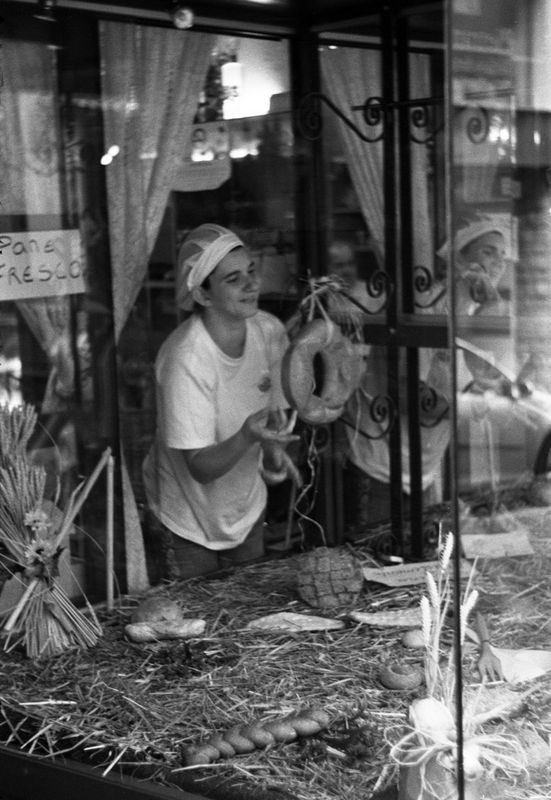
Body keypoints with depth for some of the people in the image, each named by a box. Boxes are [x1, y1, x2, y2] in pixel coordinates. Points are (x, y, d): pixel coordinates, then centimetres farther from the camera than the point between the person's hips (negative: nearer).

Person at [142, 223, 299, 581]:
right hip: (191, 524, -5)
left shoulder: (269, 330, -12)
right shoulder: (186, 359, -30)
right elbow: (201, 468, -29)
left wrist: (273, 450, -12)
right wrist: (247, 437, -46)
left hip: (247, 510, 5)